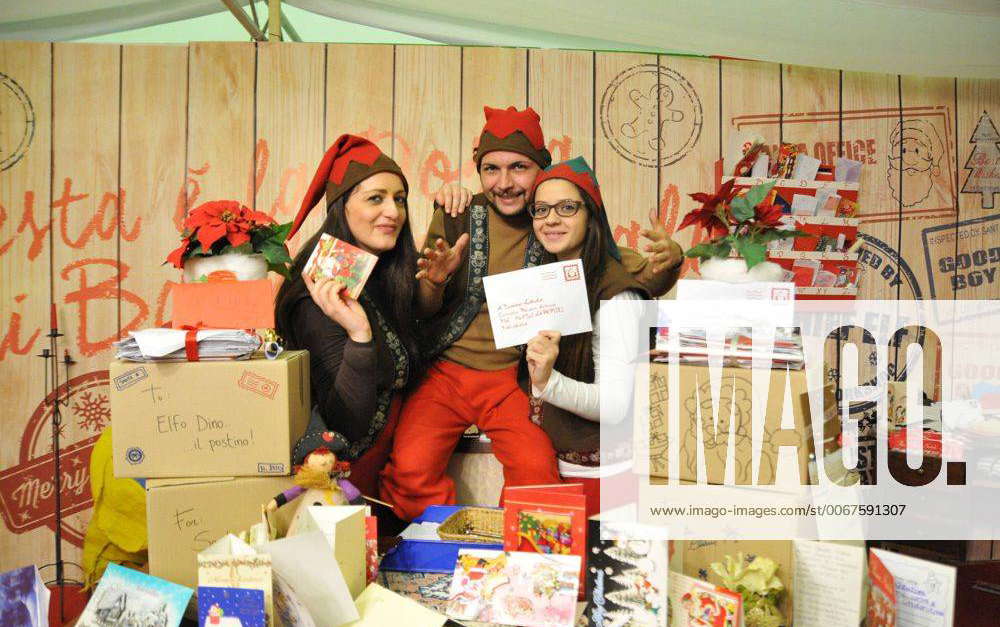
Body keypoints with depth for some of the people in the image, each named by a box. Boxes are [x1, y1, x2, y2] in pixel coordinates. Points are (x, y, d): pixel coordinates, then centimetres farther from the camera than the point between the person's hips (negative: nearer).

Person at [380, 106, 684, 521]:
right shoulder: (455, 219, 1)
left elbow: (641, 285, 4)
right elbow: (421, 313, 5)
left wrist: (667, 261, -19)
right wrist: (433, 282, -19)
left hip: (513, 379, 0)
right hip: (444, 372, 1)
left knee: (537, 471, -24)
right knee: (410, 469, -21)